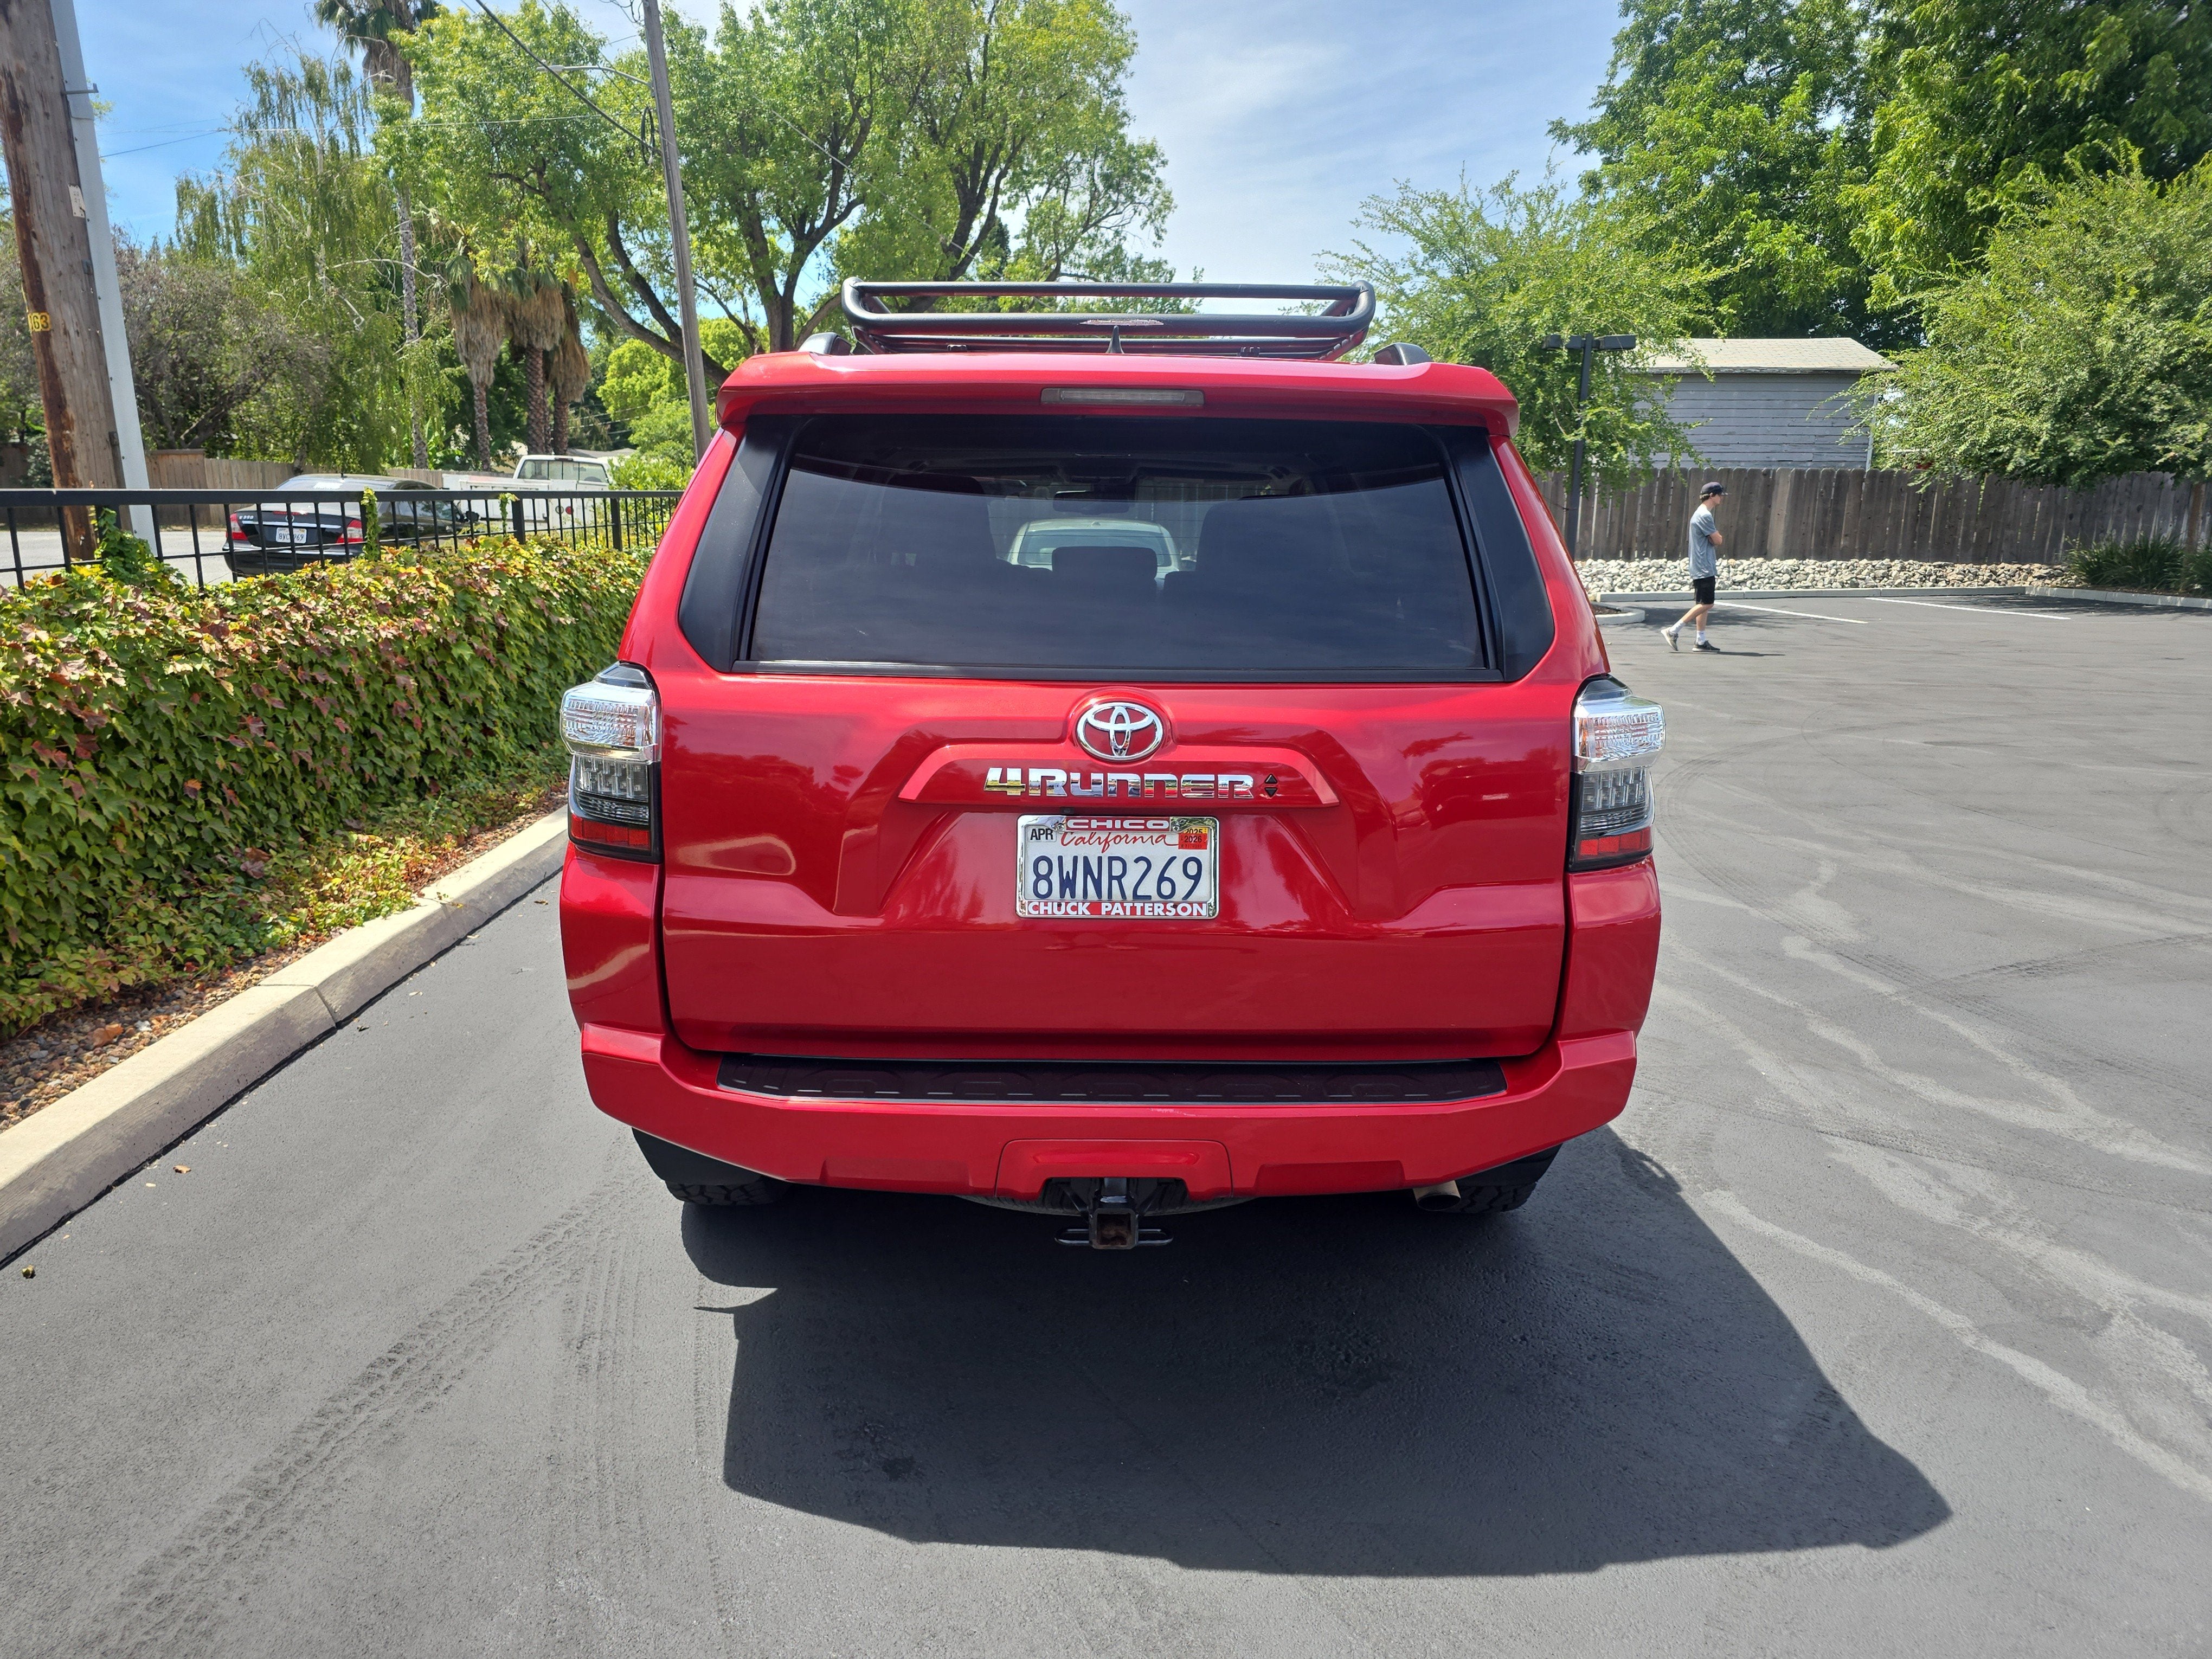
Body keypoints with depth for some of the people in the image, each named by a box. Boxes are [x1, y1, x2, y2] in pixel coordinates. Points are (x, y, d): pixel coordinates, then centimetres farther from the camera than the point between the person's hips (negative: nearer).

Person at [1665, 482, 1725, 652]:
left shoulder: (1701, 514, 19)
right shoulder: (1705, 516, -14)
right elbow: (1718, 540, -13)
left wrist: (1714, 536, 2)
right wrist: (1717, 535, 7)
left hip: (1702, 568, 10)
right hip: (1704, 568, -10)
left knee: (1704, 604, 10)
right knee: (1706, 604, -10)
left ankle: (1701, 641, 11)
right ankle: (1673, 631, -11)